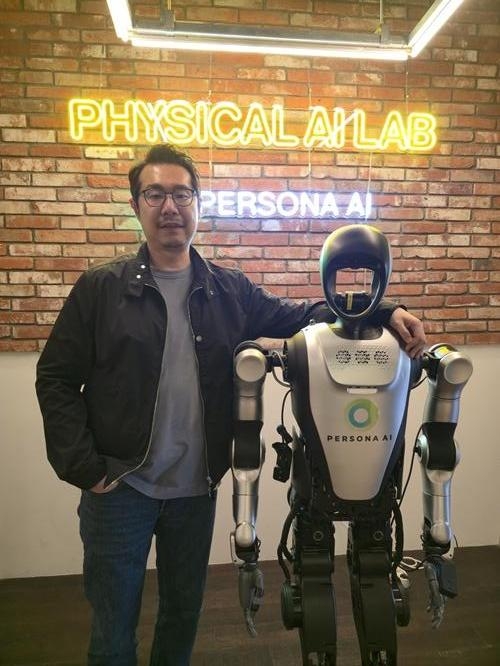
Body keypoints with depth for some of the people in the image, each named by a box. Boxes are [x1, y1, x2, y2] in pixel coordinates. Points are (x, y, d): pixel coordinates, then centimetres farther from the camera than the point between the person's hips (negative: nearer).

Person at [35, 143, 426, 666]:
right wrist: (82, 468, -12)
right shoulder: (100, 289, -6)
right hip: (119, 488, -2)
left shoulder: (229, 291, 1)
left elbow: (300, 315, 2)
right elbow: (57, 380, -5)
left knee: (184, 613, 23)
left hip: (197, 489, 3)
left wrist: (383, 311, -12)